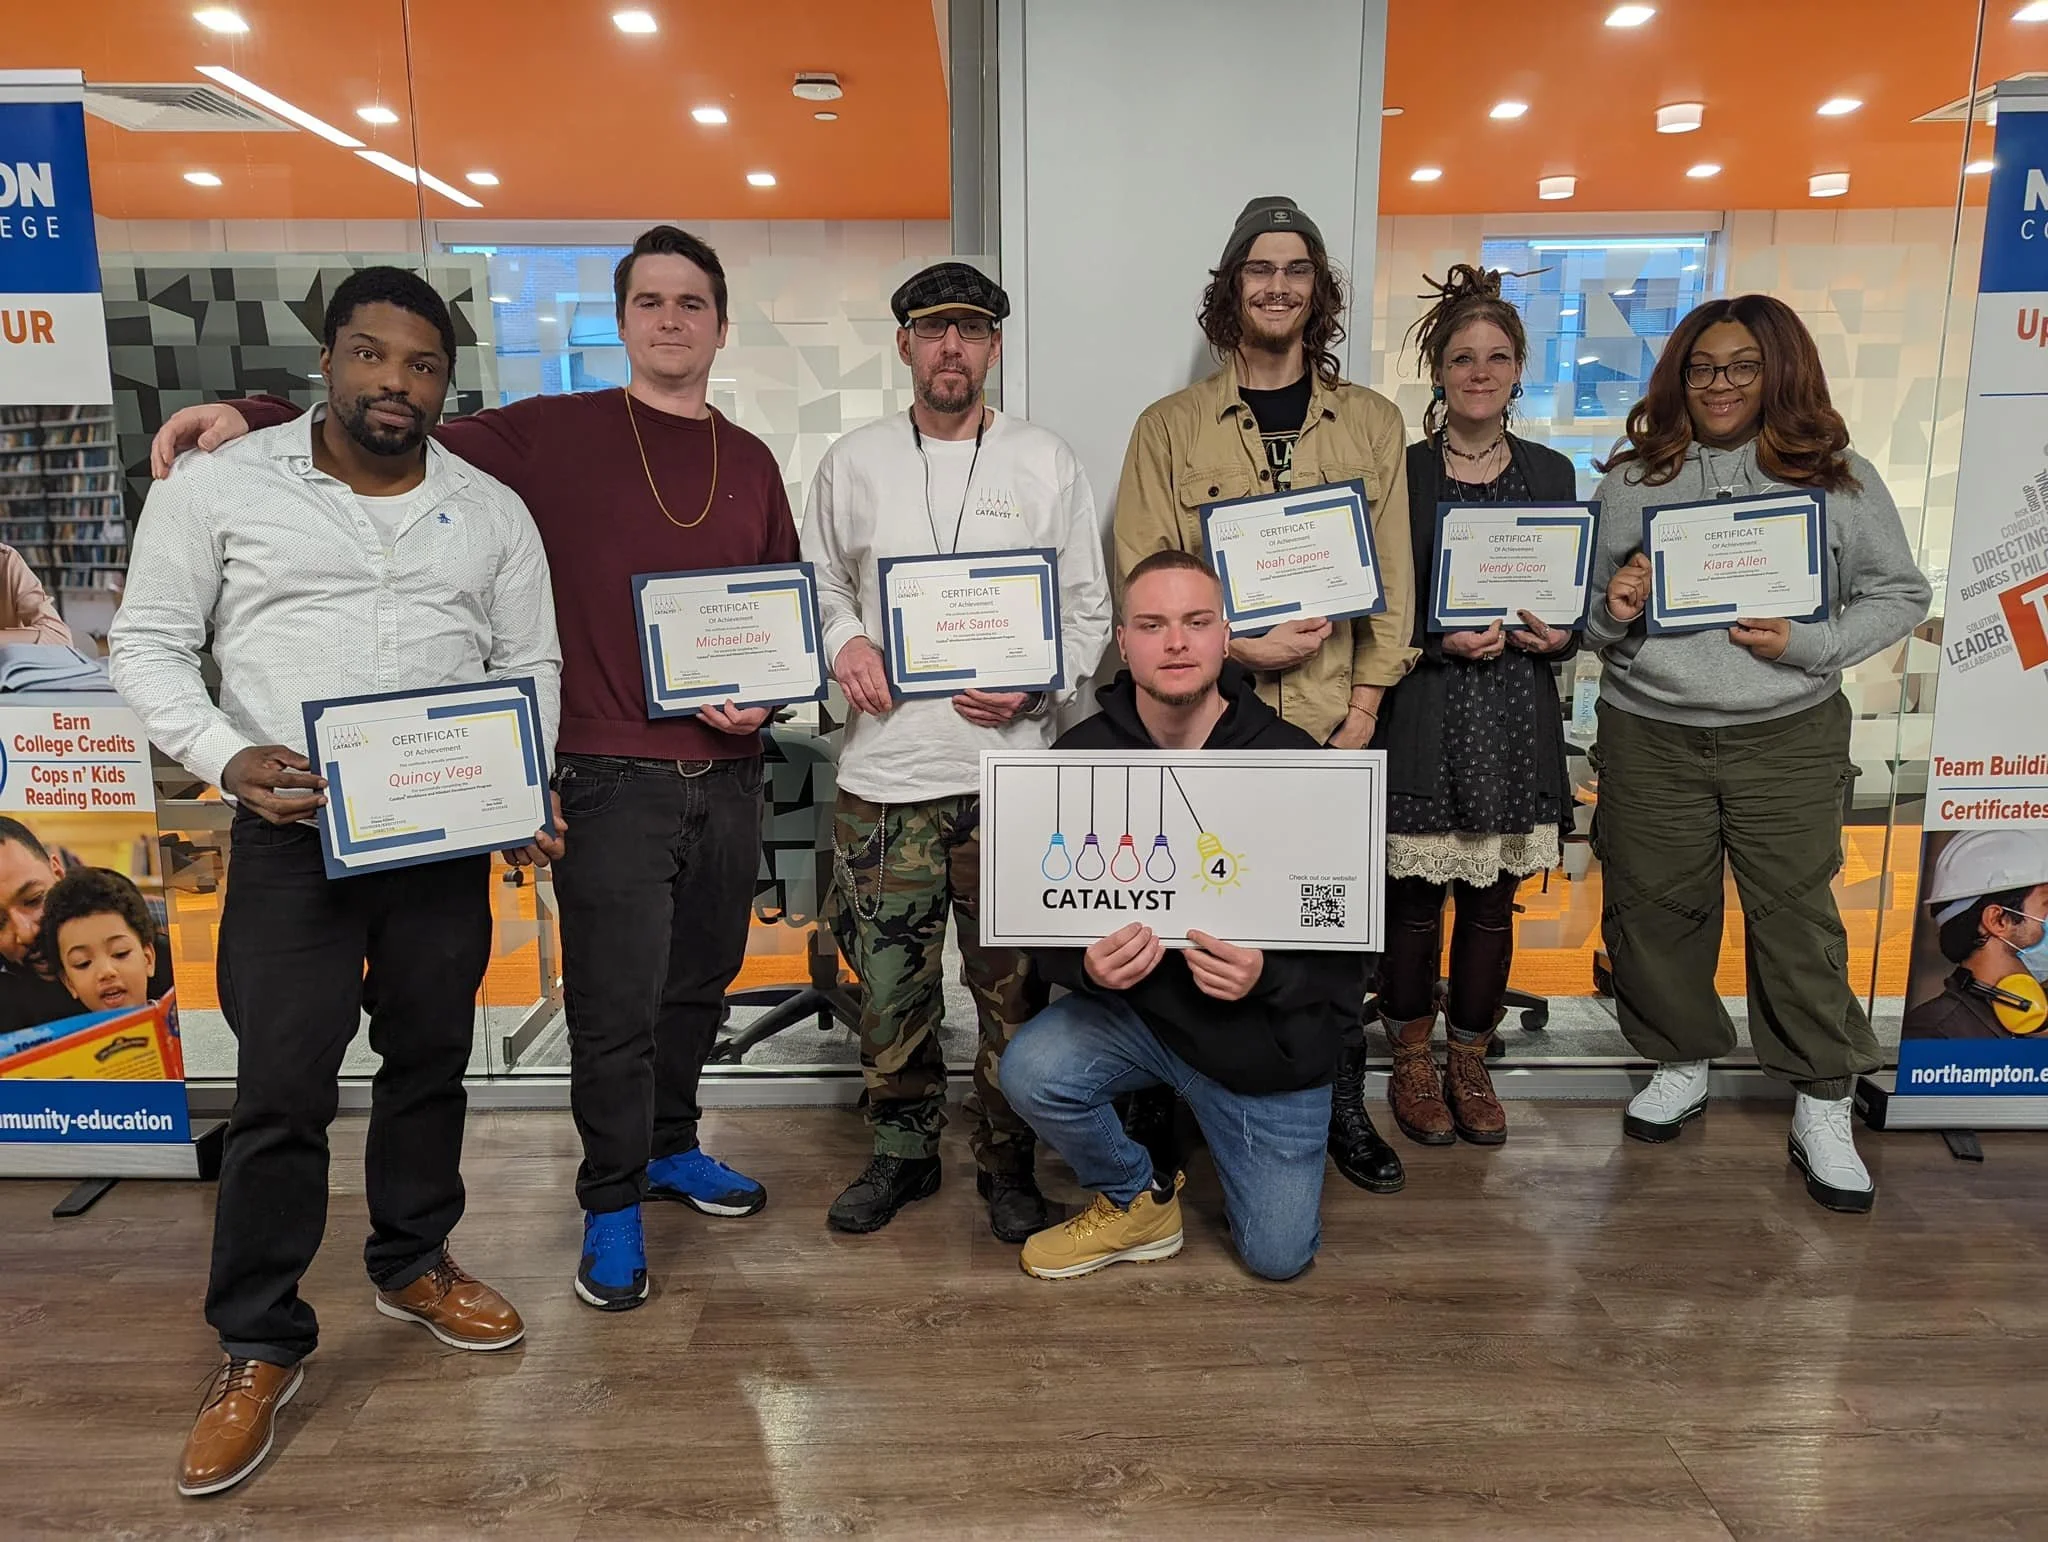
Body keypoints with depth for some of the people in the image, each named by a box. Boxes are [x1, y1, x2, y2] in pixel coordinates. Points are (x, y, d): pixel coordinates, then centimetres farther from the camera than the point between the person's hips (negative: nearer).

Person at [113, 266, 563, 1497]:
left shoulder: (493, 511, 8)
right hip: (292, 835, -2)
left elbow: (532, 665, 10)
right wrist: (227, 759, -15)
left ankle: (416, 1264, 36)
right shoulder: (220, 486, 1)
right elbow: (150, 644, 2)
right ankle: (262, 1347, 18)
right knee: (282, 1092, 0)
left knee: (431, 1063, 14)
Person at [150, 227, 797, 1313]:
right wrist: (256, 414, -12)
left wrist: (768, 694, -2)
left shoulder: (751, 462, 10)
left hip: (727, 774, 4)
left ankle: (670, 1148, 41)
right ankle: (613, 1205, 24)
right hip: (610, 777, -4)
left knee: (700, 982, 18)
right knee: (613, 1010, 2)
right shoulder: (555, 433, -1)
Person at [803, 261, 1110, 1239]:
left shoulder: (1046, 463, 6)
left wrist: (1036, 684, -11)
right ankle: (903, 1153, 29)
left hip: (1010, 770, -1)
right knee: (889, 982, 9)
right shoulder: (853, 463, 9)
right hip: (883, 771, 1)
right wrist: (842, 641, -3)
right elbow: (818, 581, 18)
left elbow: (1089, 609, 7)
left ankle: (1007, 1166, 24)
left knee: (1010, 986, 5)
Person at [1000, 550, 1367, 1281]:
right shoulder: (1079, 756, -11)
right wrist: (1086, 963, -30)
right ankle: (1138, 1200, 5)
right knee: (1031, 1073, -28)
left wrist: (1267, 975, -32)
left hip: (1270, 1041, -1)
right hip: (1133, 1008, 1)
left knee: (1278, 1257, 6)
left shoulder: (1292, 761, -16)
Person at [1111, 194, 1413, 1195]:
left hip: (1331, 722, 2)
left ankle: (1342, 1109, 26)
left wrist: (1363, 709, -1)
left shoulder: (1373, 424, 10)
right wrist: (1240, 648, -12)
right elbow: (1143, 584, 0)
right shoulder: (1170, 427, 5)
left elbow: (1391, 579, 7)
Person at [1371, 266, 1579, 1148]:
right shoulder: (1400, 471, -1)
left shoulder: (1551, 474, 10)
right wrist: (1440, 639, -16)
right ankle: (1412, 1066, 23)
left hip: (1516, 719, 3)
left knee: (1493, 903, 9)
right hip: (1423, 719, -3)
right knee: (1415, 900, 4)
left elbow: (1572, 597, 15)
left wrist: (1558, 635, -5)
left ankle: (1470, 1065, 26)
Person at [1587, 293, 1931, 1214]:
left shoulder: (1841, 478, 2)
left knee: (1797, 915, 1)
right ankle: (1680, 1068, 31)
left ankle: (1822, 1110, 18)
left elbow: (1901, 595, 5)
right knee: (1652, 907, 8)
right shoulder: (1631, 480, 5)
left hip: (1788, 737, -1)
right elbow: (1592, 622, 12)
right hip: (1648, 736, 2)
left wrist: (1808, 644, -12)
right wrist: (1614, 611, -12)